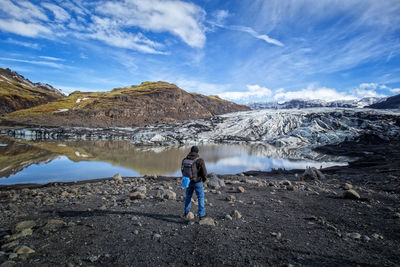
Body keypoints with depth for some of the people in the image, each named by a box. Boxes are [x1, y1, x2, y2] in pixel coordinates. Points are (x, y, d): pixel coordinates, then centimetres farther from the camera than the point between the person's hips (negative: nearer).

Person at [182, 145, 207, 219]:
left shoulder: (185, 160, -3)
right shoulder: (200, 160, -18)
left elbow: (183, 170, 8)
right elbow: (204, 172, -17)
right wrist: (204, 179, 3)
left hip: (189, 181, 4)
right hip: (198, 182, -4)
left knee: (188, 196, 24)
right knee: (201, 198, 10)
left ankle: (186, 211, 38)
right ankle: (201, 215, 14)